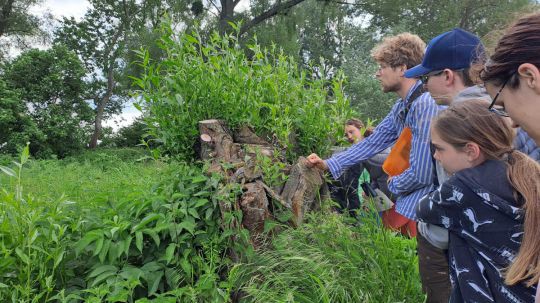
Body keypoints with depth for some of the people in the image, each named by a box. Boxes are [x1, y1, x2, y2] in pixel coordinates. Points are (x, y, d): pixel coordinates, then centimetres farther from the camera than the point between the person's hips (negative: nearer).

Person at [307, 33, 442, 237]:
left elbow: (421, 174, -27)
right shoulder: (401, 107, 5)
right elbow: (373, 143, 12)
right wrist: (329, 164, 10)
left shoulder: (425, 105, -24)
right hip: (406, 203, 8)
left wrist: (393, 184, -6)